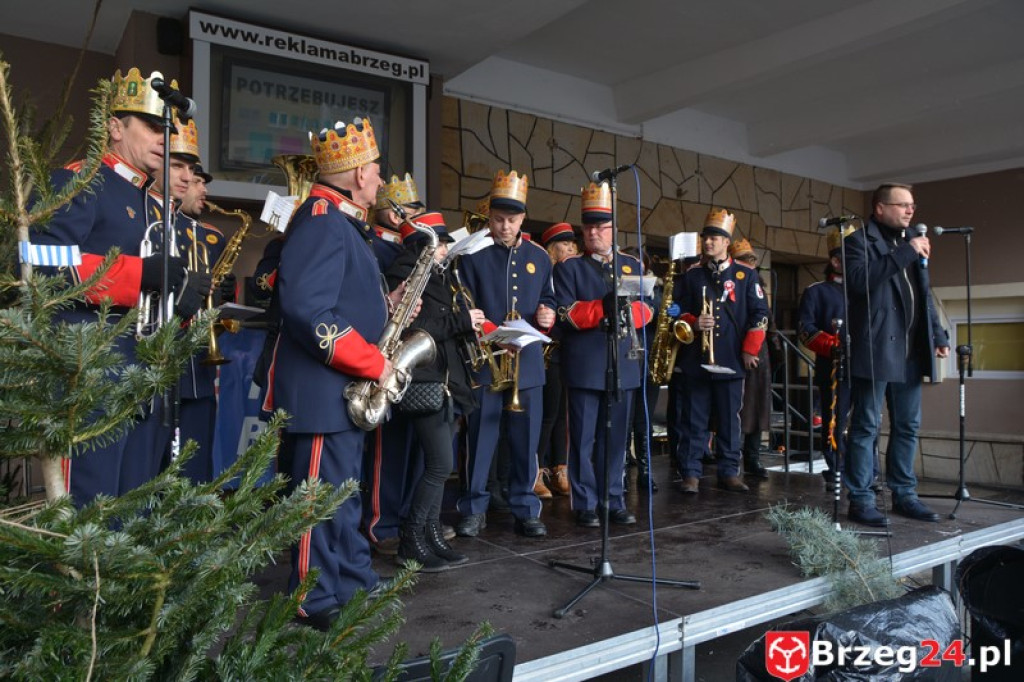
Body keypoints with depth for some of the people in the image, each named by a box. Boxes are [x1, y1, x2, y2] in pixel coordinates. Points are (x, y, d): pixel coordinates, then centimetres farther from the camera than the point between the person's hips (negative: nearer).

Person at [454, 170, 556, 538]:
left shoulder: (539, 256, 10)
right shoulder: (473, 255, -1)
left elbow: (548, 299, 18)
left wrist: (548, 314, -6)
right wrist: (494, 336, -18)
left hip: (528, 361, 3)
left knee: (526, 439, 6)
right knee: (480, 438, 3)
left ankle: (526, 510, 18)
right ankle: (474, 509, 16)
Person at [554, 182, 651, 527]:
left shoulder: (633, 266, 15)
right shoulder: (568, 268, 4)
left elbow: (647, 308, 9)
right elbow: (564, 314, -8)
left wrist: (625, 311, -12)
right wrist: (602, 308, -19)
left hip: (623, 366, 4)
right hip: (585, 368, -3)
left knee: (615, 438, 10)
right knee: (583, 440, 1)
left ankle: (613, 501, 20)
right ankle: (585, 505, 10)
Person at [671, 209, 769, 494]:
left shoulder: (745, 276, 7)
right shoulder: (691, 276, 10)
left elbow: (759, 314, 4)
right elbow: (676, 311, 10)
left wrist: (749, 350, -2)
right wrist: (693, 323, -11)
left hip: (730, 361, 0)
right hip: (695, 360, 0)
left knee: (730, 420, 7)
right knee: (694, 420, 2)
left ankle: (729, 472, 17)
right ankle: (690, 474, 8)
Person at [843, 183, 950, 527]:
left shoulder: (912, 243, 20)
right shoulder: (859, 240, -3)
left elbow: (924, 296, 24)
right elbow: (858, 280, -22)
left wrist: (938, 335, 15)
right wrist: (905, 252, -19)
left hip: (910, 352, 8)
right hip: (875, 350, -8)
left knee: (907, 427, 12)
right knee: (866, 427, -3)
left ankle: (904, 495, 22)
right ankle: (861, 500, 2)